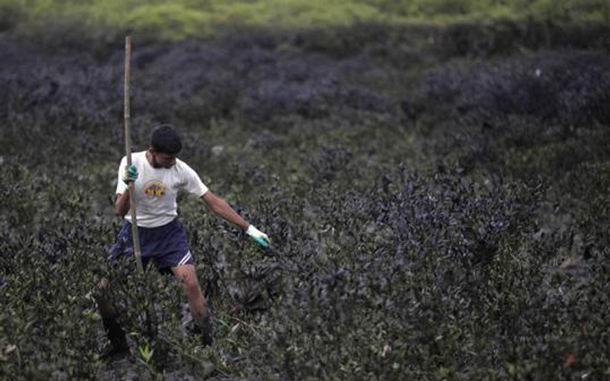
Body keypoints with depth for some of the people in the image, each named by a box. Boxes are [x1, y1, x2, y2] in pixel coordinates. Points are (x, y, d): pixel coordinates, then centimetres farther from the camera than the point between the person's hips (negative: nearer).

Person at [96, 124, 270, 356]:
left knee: (191, 283, -20)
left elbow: (214, 202, -10)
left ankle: (208, 343, -7)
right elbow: (120, 211, -22)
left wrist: (249, 229, -12)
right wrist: (128, 186, -43)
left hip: (168, 232, 0)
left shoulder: (182, 171, -17)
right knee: (103, 287, -6)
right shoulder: (131, 163, -19)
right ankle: (118, 345, 14)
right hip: (134, 232, 1)